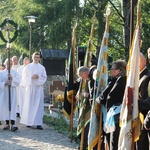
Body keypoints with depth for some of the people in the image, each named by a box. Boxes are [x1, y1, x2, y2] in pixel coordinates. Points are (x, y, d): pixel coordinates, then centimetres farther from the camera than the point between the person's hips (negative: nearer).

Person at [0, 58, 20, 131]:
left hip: (12, 92, -1)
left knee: (12, 107, -11)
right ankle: (7, 124, 14)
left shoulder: (14, 73, 7)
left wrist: (12, 78, -16)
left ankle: (12, 124, -20)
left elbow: (18, 81, -1)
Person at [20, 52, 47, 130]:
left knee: (39, 106, -3)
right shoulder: (27, 67, 6)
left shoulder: (42, 68, 8)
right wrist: (31, 77, -13)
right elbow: (24, 77, 3)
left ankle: (38, 123, -4)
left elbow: (44, 77, 6)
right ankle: (28, 121, 10)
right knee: (29, 105, 0)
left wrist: (38, 77, -12)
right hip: (30, 87, -1)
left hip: (39, 88, 1)